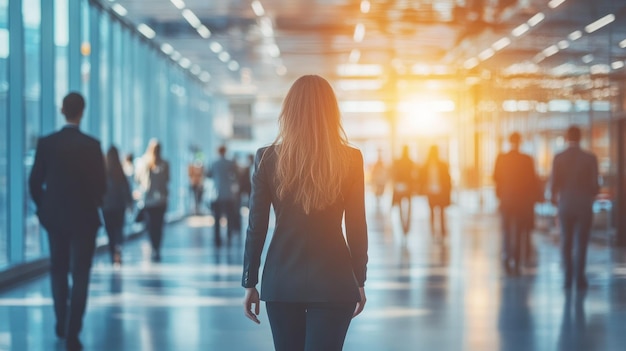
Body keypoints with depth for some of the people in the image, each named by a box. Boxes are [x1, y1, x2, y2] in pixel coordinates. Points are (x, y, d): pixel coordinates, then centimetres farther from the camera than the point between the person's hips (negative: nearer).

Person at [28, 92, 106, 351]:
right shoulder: (92, 145, -12)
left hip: (54, 216, 3)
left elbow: (35, 182, -3)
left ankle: (62, 324, 30)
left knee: (58, 270, 20)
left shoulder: (46, 143, -5)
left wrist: (44, 208, 12)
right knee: (80, 275, 0)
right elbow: (100, 184, -10)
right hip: (84, 217, -3)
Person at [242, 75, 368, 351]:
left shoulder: (267, 158, -3)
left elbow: (256, 227, -2)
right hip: (333, 281, -1)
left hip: (281, 280, 2)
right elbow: (357, 227, -1)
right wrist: (360, 281, 9)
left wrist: (250, 283, 6)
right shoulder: (350, 159, -5)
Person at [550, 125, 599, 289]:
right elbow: (595, 185, -6)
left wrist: (554, 198, 15)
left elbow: (554, 184, -6)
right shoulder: (590, 158, -7)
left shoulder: (558, 158, -5)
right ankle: (579, 278, -5)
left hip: (565, 205, 1)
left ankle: (568, 278, 6)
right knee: (581, 242, 3)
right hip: (584, 205, -1)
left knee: (566, 243, 10)